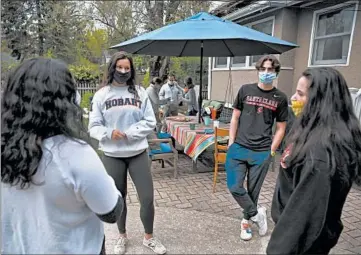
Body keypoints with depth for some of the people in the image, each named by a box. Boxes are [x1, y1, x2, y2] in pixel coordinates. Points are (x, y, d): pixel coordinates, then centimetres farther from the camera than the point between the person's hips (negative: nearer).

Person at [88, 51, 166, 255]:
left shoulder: (140, 92, 1)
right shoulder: (101, 95, 0)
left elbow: (150, 122, -2)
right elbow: (94, 126, 0)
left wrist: (129, 133, -14)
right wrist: (109, 133, -19)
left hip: (138, 153, 0)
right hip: (112, 155, 0)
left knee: (148, 198, 4)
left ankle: (149, 237, 29)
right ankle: (122, 236, 40)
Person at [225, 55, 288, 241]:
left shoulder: (280, 98, 3)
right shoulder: (245, 90, 3)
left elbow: (281, 128, 8)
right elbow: (235, 117, 7)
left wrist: (271, 151, 0)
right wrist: (231, 143, 1)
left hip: (261, 153, 0)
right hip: (238, 148, 1)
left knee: (253, 190, 10)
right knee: (234, 187, -5)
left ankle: (246, 221, 33)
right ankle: (256, 214, 18)